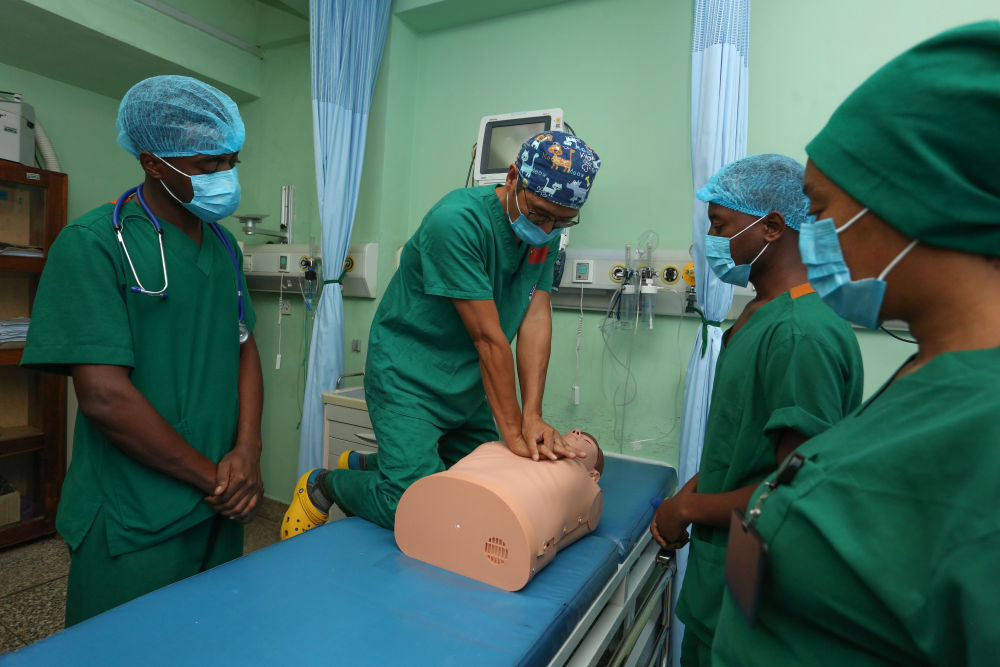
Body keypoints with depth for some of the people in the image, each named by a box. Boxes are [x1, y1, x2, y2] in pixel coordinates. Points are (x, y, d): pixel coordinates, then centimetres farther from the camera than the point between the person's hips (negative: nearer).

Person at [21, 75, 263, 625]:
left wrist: (247, 451, -6)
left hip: (221, 514, 7)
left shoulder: (223, 246, 8)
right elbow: (104, 395, -20)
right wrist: (212, 477, -13)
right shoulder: (93, 244, -14)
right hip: (134, 528, -6)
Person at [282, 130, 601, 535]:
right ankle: (323, 486, 17)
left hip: (470, 387, 8)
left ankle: (368, 465, 31)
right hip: (409, 380, -8)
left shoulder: (545, 232, -2)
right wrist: (513, 430, -20)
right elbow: (488, 337, -26)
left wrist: (532, 416, -15)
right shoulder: (456, 221, -26)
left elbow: (536, 318, -8)